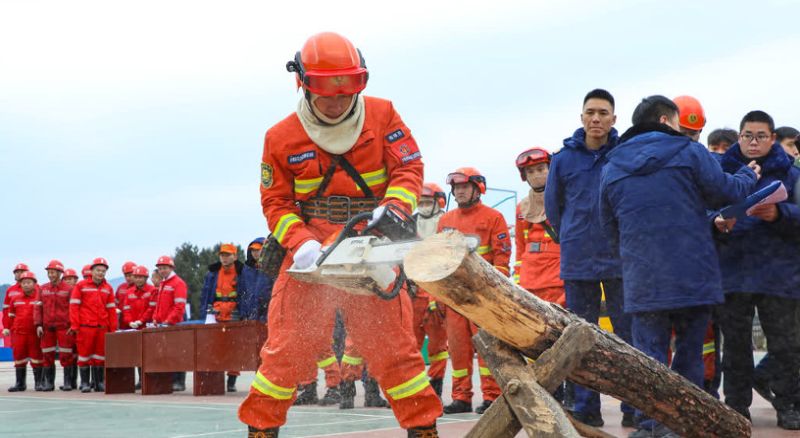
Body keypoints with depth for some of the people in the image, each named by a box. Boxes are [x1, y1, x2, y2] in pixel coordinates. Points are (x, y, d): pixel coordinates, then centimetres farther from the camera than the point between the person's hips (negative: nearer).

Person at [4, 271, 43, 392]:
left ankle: (38, 383, 7)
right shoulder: (16, 298, 11)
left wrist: (40, 326, -12)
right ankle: (20, 383, 15)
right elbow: (10, 315, 17)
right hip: (18, 332, 4)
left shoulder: (40, 297, -2)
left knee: (36, 357, 0)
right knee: (19, 357, 7)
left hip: (35, 333, -4)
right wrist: (6, 328, 9)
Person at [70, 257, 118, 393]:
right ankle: (85, 383, 6)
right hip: (85, 326, -3)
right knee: (85, 354, 0)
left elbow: (111, 309, 13)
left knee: (100, 355, 6)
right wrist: (74, 325, -7)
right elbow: (74, 306, -1)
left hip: (102, 327, 4)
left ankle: (99, 382, 13)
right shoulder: (81, 286, 2)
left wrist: (113, 329, 9)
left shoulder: (108, 288, 13)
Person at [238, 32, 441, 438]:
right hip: (312, 256, 0)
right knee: (288, 348, 0)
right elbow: (275, 202, 0)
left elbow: (408, 168, -5)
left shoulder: (382, 115, -1)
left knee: (392, 344, 4)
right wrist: (300, 242, -17)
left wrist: (393, 207, -25)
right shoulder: (281, 137, -2)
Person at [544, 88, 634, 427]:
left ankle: (634, 408, 11)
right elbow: (553, 206, 14)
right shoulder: (563, 159, 3)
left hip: (621, 259, -2)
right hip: (577, 262, 2)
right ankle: (586, 409, 15)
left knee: (629, 335, 2)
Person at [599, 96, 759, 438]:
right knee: (690, 353, 10)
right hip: (694, 277, -1)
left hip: (643, 280, 2)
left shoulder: (611, 167, 8)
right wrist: (748, 176, 22)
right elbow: (728, 192, 1)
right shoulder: (689, 152, -3)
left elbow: (609, 228, 14)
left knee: (649, 355, 4)